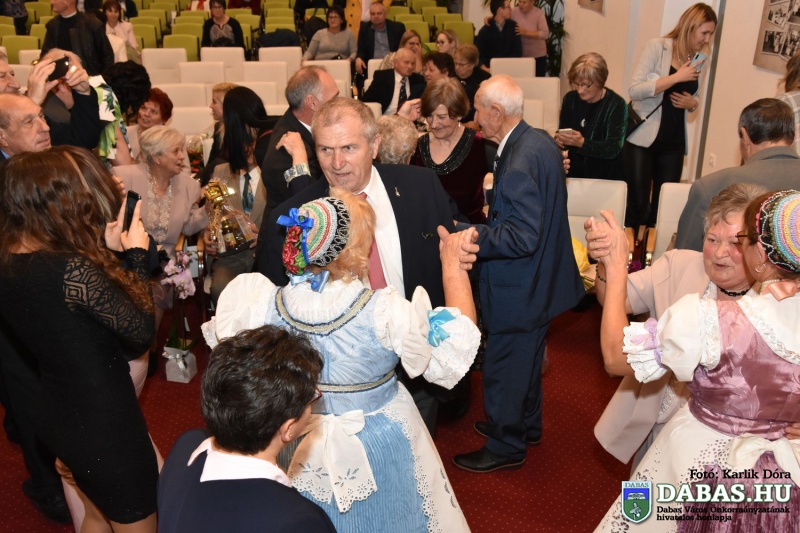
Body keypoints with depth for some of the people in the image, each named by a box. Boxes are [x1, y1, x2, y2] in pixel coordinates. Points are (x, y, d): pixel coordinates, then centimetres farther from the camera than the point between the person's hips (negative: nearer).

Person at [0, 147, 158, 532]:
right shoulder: (73, 269, -29)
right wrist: (136, 254, -9)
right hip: (104, 425, -8)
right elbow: (141, 331, -19)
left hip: (57, 416, 8)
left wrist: (105, 250, 1)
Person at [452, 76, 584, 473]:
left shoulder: (519, 162, -29)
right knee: (527, 359, 26)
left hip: (518, 291, -10)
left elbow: (522, 237, -30)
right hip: (541, 280, 10)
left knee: (504, 369, 9)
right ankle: (526, 426, 47)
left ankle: (506, 447, 29)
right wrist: (495, 200, 7)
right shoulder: (540, 141, 1)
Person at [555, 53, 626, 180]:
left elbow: (613, 149, -15)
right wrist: (560, 140, -14)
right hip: (574, 174, 3)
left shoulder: (616, 105, -8)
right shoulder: (570, 99, 5)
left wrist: (582, 143, -29)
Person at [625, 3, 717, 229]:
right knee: (638, 203, -4)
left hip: (674, 142, 6)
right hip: (643, 138, -5)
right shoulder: (656, 47, -7)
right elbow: (635, 90, -18)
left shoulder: (698, 60, 10)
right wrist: (677, 77, -21)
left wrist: (692, 103, -1)